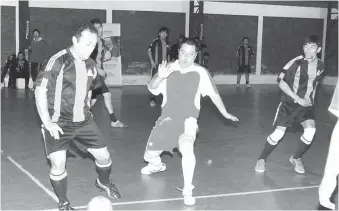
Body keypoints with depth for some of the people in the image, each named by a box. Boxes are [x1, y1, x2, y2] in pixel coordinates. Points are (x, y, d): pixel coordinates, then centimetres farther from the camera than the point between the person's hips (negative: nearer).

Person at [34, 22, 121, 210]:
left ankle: (104, 182, 40)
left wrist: (86, 110, 13)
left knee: (104, 155, 6)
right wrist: (47, 122, -18)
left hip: (83, 121, 6)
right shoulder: (58, 61, -17)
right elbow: (40, 91, -15)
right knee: (58, 164, -17)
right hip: (58, 123, -5)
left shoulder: (90, 65, 4)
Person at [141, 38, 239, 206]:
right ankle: (157, 166, 50)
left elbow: (213, 94, 6)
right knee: (149, 155, 10)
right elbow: (151, 88, -16)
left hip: (188, 118, -2)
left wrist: (225, 113, 12)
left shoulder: (201, 72, -6)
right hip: (167, 117, 3)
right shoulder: (169, 69, -5)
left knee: (187, 148, -34)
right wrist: (160, 77, -37)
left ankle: (187, 190, -19)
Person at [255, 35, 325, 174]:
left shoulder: (320, 66, -1)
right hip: (289, 103, -4)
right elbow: (281, 83, -16)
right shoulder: (296, 63, -18)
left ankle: (296, 158, 7)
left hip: (306, 104, 4)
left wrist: (311, 98, 13)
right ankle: (262, 159, 15)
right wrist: (298, 99, -20)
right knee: (278, 133, -9)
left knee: (310, 130, -18)